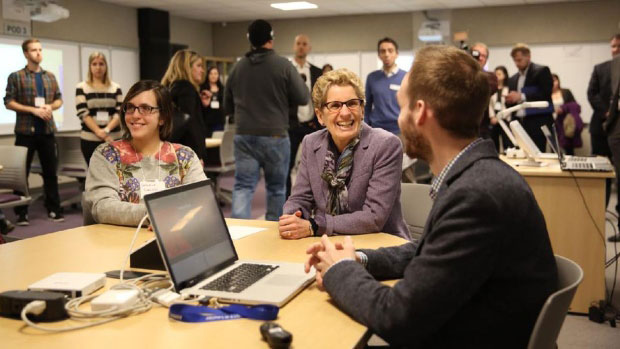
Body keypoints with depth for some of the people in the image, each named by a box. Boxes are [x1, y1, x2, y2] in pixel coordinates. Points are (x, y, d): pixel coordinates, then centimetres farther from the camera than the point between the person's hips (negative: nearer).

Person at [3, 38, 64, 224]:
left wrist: (50, 107, -7)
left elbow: (59, 99, 14)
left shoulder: (50, 76, 12)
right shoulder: (16, 77, -1)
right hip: (25, 131, -3)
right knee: (21, 172, 2)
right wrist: (33, 110, -15)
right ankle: (21, 213, 9)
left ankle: (53, 209, 15)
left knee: (50, 171, 7)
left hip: (47, 130, 4)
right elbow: (8, 102, -6)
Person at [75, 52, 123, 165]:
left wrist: (107, 129, -17)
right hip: (90, 139, -1)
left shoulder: (116, 88, 8)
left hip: (114, 138, 1)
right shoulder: (81, 88, 4)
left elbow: (120, 112, 0)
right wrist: (99, 132, -16)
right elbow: (83, 113, -5)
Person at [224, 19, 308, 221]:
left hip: (244, 136, 3)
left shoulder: (237, 68, 6)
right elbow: (303, 98, -4)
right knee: (276, 187, 12)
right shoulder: (283, 65, -7)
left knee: (243, 186, 3)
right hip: (275, 136, -2)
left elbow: (227, 107, 14)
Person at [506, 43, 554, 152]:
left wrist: (522, 96, -15)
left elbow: (546, 95, -11)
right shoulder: (513, 79, 18)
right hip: (519, 123, 5)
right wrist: (509, 101, -4)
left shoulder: (542, 71, 0)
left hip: (537, 124, -5)